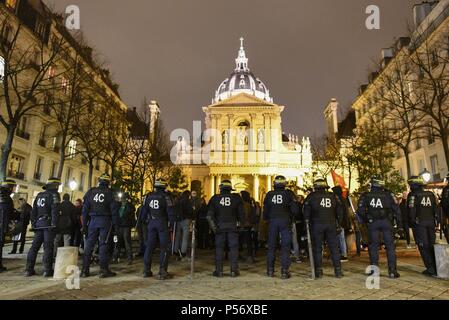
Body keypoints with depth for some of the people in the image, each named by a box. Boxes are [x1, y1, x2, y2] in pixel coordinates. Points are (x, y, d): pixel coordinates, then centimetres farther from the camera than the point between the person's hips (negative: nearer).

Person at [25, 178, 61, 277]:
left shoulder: (39, 195, 18)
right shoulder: (54, 194, -5)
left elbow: (33, 211, 17)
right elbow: (55, 210, -16)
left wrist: (33, 223, 18)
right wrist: (54, 223, -17)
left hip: (38, 223, 7)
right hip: (48, 224, -7)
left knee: (35, 246, 10)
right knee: (48, 247, -5)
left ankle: (29, 269, 12)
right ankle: (47, 270, -5)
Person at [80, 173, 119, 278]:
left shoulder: (90, 192, 5)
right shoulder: (109, 193, -2)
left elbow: (85, 209, 6)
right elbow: (114, 210, -3)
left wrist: (84, 224, 10)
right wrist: (115, 225, 1)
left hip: (93, 221, 3)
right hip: (105, 221, -2)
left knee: (89, 245, 8)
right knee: (103, 245, 0)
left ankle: (85, 270, 11)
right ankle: (104, 270, 2)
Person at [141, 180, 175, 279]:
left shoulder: (148, 196, 4)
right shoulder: (165, 196, -10)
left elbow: (144, 211, 9)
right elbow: (170, 212, -11)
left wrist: (146, 222, 18)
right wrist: (171, 223, 0)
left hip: (151, 223, 5)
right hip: (162, 223, -5)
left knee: (149, 246, 13)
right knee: (164, 247, 2)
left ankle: (146, 270, 17)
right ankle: (162, 271, 0)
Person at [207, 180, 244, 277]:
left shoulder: (215, 198, 0)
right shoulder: (236, 198, 0)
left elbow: (209, 215, -3)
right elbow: (241, 214, 2)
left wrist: (213, 226, -1)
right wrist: (240, 221, 17)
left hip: (219, 226, 0)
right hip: (232, 226, 0)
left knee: (219, 248, 7)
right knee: (233, 248, 7)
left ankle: (219, 270, 8)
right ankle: (234, 270, 7)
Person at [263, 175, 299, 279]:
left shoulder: (269, 195, 2)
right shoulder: (289, 194, -5)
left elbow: (265, 210, 6)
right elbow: (295, 210, -6)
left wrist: (267, 220, 20)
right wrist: (292, 218, 10)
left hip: (272, 221, 2)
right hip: (285, 221, -2)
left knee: (271, 246, 10)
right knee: (285, 247, 4)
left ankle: (270, 270, 15)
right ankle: (284, 271, 2)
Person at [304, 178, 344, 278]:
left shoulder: (312, 196, -1)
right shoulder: (333, 196, 8)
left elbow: (306, 209, -4)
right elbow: (340, 210, 9)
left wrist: (307, 221, 4)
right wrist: (338, 223, 14)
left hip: (317, 225, -2)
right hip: (331, 225, 2)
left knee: (317, 248, 5)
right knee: (334, 248, 10)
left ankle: (318, 271, 7)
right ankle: (338, 270, 11)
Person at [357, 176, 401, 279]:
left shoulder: (366, 196, -1)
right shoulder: (387, 195, 1)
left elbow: (360, 211, -5)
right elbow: (396, 209, 1)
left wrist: (363, 221, 10)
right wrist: (399, 222, 8)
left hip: (372, 223, 0)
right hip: (386, 222, 0)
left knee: (373, 245, 9)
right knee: (390, 246, 7)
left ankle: (374, 270, 11)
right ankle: (392, 271, 8)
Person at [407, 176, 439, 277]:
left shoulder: (413, 195, -7)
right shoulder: (431, 194, 10)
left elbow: (411, 210, -12)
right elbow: (436, 209, 12)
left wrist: (411, 223, -4)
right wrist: (437, 221, 15)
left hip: (419, 223, -6)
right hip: (431, 222, 6)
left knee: (423, 246, -2)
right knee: (432, 244, 14)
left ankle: (431, 269, -3)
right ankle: (437, 267, 17)